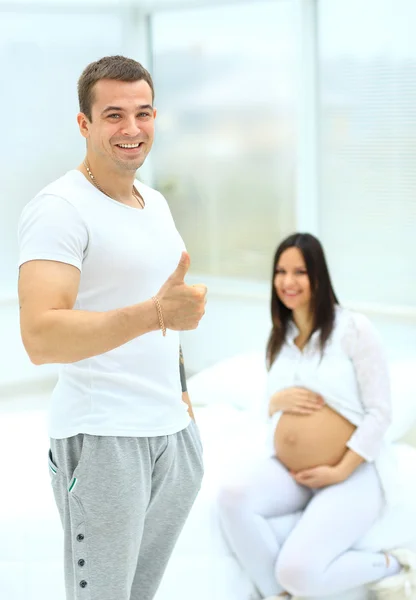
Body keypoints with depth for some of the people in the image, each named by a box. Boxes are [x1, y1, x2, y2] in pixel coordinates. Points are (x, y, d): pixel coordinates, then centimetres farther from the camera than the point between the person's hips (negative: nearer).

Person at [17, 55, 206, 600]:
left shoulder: (156, 202, 14)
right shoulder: (59, 208, -14)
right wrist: (154, 313, -36)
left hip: (174, 431, 8)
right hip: (103, 440, -7)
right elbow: (40, 339, -27)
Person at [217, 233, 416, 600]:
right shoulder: (279, 339, 12)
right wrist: (275, 402, -5)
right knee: (233, 497, -27)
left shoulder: (353, 328, -7)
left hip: (354, 472, -6)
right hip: (286, 470, 6)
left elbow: (380, 411, -9)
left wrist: (341, 471, -16)